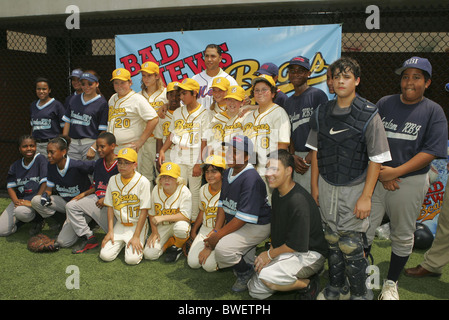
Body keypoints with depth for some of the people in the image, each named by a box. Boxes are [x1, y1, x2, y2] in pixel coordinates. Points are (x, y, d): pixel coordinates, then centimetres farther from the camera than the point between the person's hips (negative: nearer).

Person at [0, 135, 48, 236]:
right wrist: (16, 200, -16)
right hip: (20, 199, 5)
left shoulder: (41, 160, -8)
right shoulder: (15, 165, 7)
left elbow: (45, 183, -16)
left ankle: (38, 219, -5)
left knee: (20, 211, -37)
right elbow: (10, 186, 5)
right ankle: (26, 219, 18)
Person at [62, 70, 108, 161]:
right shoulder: (74, 99, 15)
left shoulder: (102, 103, -1)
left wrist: (93, 148, -13)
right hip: (72, 143, 4)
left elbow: (103, 131, -6)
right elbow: (67, 122, 16)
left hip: (91, 142, -4)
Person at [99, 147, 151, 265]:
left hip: (137, 225, -4)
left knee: (132, 259, -19)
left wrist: (136, 236, -15)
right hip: (119, 224, 4)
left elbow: (144, 211, -13)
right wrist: (110, 231, 0)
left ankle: (138, 242, 12)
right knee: (105, 255, -10)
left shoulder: (143, 182, -14)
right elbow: (110, 207, 7)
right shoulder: (113, 180, 2)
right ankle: (122, 243, 18)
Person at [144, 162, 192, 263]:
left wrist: (163, 218, -26)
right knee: (149, 254, -16)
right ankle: (169, 242, 12)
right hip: (161, 228, 4)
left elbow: (185, 216, -22)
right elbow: (151, 214, 8)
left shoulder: (184, 191, -15)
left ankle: (177, 247, -7)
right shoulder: (156, 190, -1)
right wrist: (154, 231, -3)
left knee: (180, 227, -41)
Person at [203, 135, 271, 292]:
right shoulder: (227, 172, 4)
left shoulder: (251, 178, -24)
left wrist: (218, 236, -21)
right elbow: (223, 204, 7)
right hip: (234, 225, 9)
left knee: (222, 248, -26)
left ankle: (245, 272, 1)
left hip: (256, 225, -9)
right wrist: (216, 230, -4)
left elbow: (244, 217, -26)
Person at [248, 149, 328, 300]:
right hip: (283, 252, 9)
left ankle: (308, 284, -7)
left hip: (310, 254, -9)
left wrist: (269, 254, -12)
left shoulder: (299, 201, -27)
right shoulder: (277, 193, 2)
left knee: (266, 275, -32)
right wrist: (271, 252, 2)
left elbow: (297, 245, -24)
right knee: (255, 290, 3)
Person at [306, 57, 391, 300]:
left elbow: (376, 159, -10)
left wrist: (366, 196, -13)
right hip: (326, 188, 4)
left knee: (351, 246, 0)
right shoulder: (321, 113, 3)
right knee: (332, 241, 15)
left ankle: (360, 293, 22)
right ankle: (336, 287, 34)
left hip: (354, 189, -4)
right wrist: (314, 186, 10)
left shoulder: (368, 115, -11)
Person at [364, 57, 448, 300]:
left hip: (411, 182, -1)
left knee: (402, 236, 10)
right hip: (376, 177, 2)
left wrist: (395, 172, -18)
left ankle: (391, 282, 28)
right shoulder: (384, 104, 6)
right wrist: (381, 173, -10)